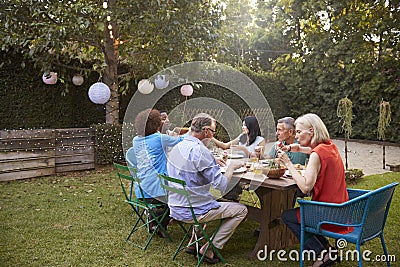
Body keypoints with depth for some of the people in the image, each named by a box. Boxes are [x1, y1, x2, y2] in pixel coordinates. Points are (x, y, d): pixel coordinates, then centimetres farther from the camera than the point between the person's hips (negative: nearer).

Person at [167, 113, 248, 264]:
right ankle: (209, 249, 6)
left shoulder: (177, 147, 3)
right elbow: (222, 186, -21)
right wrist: (231, 167, -5)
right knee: (241, 210, 4)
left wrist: (215, 163, 14)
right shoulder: (200, 151, -23)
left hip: (175, 208, 9)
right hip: (191, 211, -8)